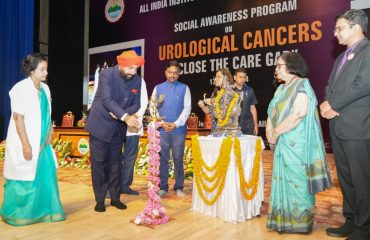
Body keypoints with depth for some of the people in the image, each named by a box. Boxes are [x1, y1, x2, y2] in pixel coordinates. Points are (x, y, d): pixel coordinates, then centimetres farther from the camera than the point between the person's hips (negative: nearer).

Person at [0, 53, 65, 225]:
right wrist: (26, 144, -20)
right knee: (23, 179, 4)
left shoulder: (45, 88, 5)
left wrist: (50, 132, 7)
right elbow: (18, 117, -18)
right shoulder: (21, 88, -15)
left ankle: (43, 210, 24)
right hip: (25, 143, -6)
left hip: (42, 143, 7)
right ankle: (15, 214, 22)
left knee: (45, 176, 10)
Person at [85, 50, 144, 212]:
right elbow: (106, 100, -28)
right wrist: (125, 117, -40)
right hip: (100, 125, -4)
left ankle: (115, 198, 21)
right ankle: (100, 200, 13)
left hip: (118, 127, 4)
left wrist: (119, 115, -18)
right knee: (99, 162, 1)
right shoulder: (106, 74, -17)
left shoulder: (137, 79, -4)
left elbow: (136, 104, 0)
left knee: (116, 163, 10)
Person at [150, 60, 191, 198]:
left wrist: (176, 124, -12)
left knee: (178, 159, 4)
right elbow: (152, 108, 5)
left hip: (178, 130, -1)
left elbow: (187, 108, -2)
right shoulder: (158, 88, 9)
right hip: (161, 130, 1)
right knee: (162, 159, 6)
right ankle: (163, 187, 16)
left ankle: (179, 187, 16)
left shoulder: (184, 88, 4)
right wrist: (162, 123, -8)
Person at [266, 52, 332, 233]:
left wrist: (276, 132, -15)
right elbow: (272, 113, 15)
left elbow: (298, 114, -21)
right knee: (283, 181, 11)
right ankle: (285, 220, 22)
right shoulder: (281, 89, 17)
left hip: (296, 144, -8)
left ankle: (299, 222, 11)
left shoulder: (301, 85, -9)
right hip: (282, 144, 8)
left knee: (296, 181, -1)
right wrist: (269, 131, -3)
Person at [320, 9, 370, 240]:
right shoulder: (342, 57, 21)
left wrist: (332, 104, -11)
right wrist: (327, 104, -3)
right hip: (338, 126, 8)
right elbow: (331, 86, 18)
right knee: (346, 179, 14)